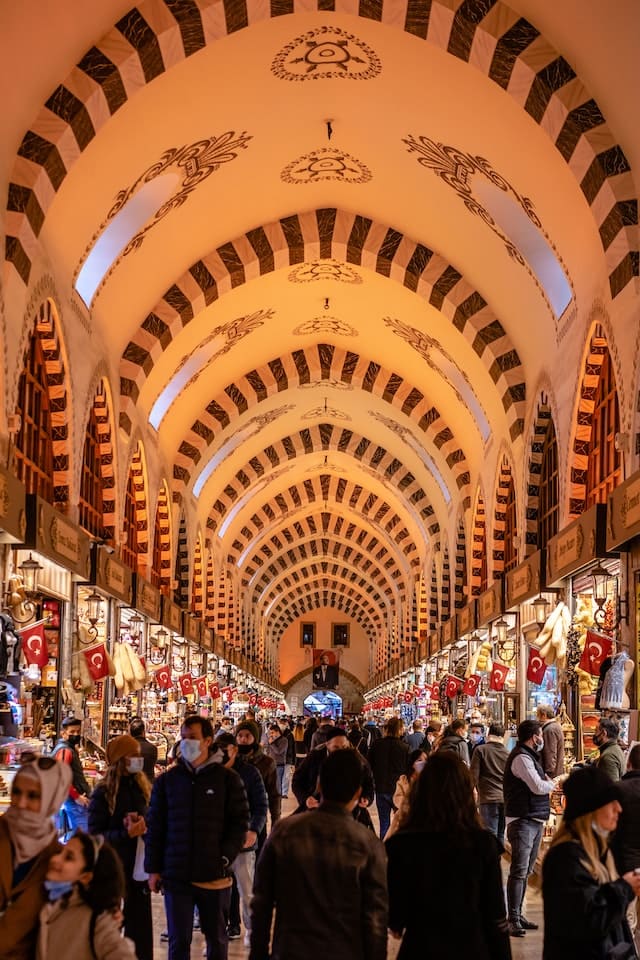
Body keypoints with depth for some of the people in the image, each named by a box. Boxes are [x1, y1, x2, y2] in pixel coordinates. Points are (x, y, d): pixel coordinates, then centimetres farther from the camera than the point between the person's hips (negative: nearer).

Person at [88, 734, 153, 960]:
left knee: (141, 926, 4)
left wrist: (142, 825, -10)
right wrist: (126, 833, -22)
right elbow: (95, 835, -9)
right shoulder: (103, 793, -7)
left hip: (139, 865, 4)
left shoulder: (142, 787, 7)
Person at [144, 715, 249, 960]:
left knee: (217, 938, 13)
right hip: (176, 875, 1)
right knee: (178, 940, 6)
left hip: (215, 876, -1)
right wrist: (153, 868, 2)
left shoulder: (228, 779, -2)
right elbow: (155, 826, 6)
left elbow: (240, 823, -1)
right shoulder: (167, 780, 4)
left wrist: (225, 859, -11)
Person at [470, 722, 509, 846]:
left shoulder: (480, 750, -4)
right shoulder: (508, 753, 5)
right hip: (505, 799, 4)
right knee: (501, 836, 12)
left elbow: (474, 774, -5)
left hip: (488, 798, -4)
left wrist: (480, 789, 11)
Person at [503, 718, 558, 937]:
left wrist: (546, 781, 1)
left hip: (534, 820, 11)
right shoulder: (521, 757, -15)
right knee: (519, 871, -12)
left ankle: (518, 914, 23)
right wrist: (552, 785, -2)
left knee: (525, 871, 15)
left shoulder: (528, 756, 19)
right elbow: (538, 787, -21)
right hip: (522, 821, -11)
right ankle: (513, 920, -12)